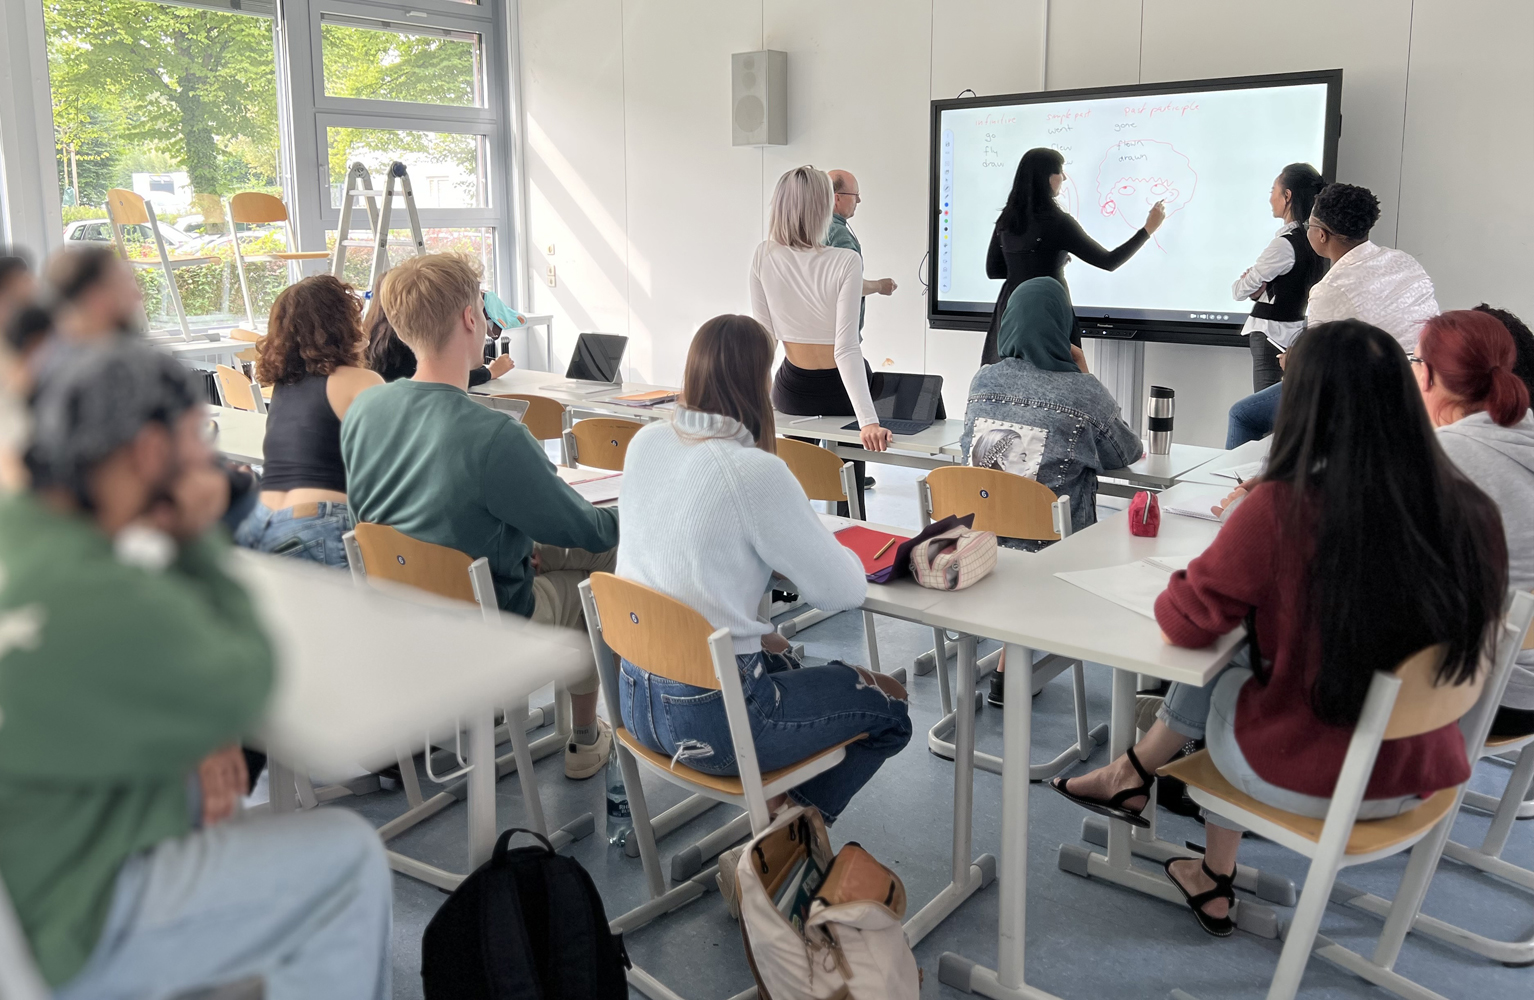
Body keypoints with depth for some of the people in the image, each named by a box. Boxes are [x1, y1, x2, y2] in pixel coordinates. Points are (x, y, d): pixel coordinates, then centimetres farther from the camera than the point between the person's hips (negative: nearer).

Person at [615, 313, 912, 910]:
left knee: (785, 658, 34)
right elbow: (845, 592, -13)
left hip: (637, 697, 8)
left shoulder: (645, 444, 0)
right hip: (710, 719, -8)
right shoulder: (756, 471, -21)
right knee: (890, 708, 13)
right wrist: (817, 546, 7)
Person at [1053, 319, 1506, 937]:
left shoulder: (1282, 510, -27)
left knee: (1218, 678, 23)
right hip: (1418, 773, 4)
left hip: (1306, 781, -4)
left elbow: (1184, 624, -14)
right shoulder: (1472, 514, -13)